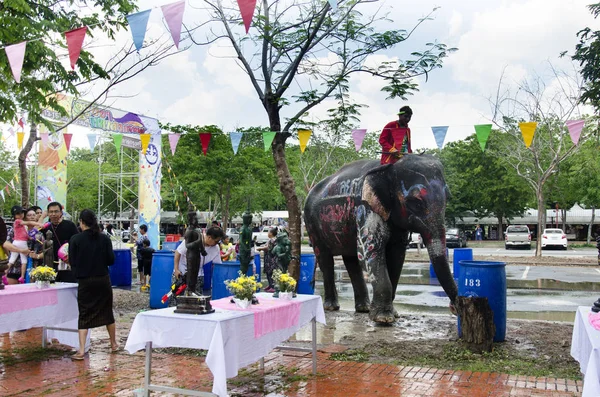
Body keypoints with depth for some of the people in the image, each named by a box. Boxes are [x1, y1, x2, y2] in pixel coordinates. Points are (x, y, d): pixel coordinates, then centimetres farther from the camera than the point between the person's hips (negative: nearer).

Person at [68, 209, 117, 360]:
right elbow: (111, 260, -3)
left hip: (85, 282, -2)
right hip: (103, 280, 2)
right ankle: (114, 344, 29)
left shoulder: (75, 239, -8)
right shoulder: (105, 238, -4)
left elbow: (72, 262, -5)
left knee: (84, 315, 5)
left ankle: (81, 351, -5)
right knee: (107, 312, 16)